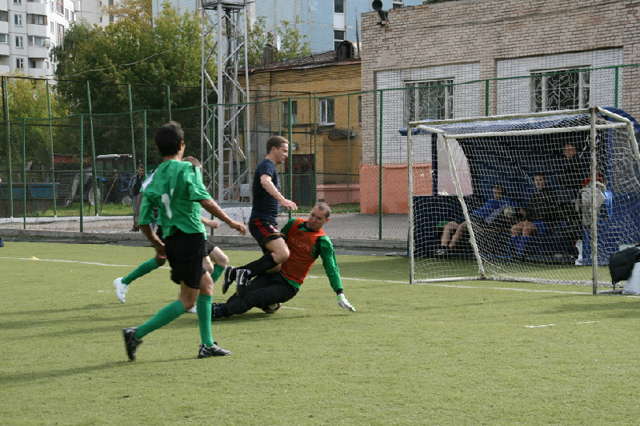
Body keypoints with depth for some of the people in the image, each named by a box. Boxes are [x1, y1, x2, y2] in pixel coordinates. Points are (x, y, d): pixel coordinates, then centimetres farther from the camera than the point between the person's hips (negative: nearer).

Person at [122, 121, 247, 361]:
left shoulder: (153, 179, 9)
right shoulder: (187, 169, -8)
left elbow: (144, 221, 8)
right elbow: (203, 199, -22)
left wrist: (157, 244, 23)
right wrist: (230, 222, -17)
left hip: (170, 240, 8)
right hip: (190, 236, -8)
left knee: (206, 285, 20)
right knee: (187, 301, -2)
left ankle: (207, 345, 19)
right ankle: (137, 333, -11)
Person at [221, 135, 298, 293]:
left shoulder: (269, 166, 23)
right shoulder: (267, 165, -9)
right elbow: (265, 181, -32)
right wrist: (281, 199, -46)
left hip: (267, 222, 10)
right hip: (261, 221, -10)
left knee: (274, 265, 6)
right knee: (283, 253, -28)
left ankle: (233, 273, 10)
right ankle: (245, 274, -23)